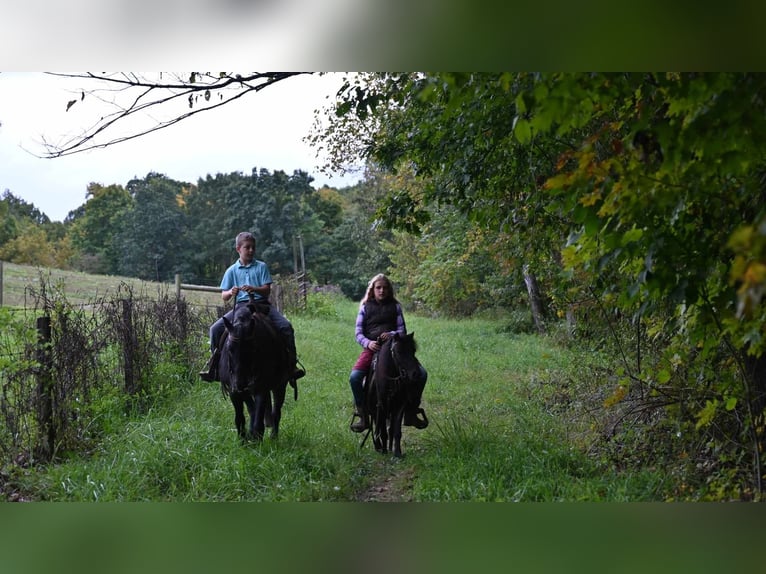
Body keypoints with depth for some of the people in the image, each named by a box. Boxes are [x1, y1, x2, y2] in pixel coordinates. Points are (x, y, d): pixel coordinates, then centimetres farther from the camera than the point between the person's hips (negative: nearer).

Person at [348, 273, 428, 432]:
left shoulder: (395, 306, 14)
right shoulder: (365, 307, 11)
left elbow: (402, 330, 9)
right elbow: (358, 333, 6)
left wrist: (392, 334, -14)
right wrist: (368, 343, -16)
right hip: (372, 348, -1)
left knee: (422, 373, -17)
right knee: (354, 377, -29)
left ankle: (411, 413, 0)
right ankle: (362, 415, -9)